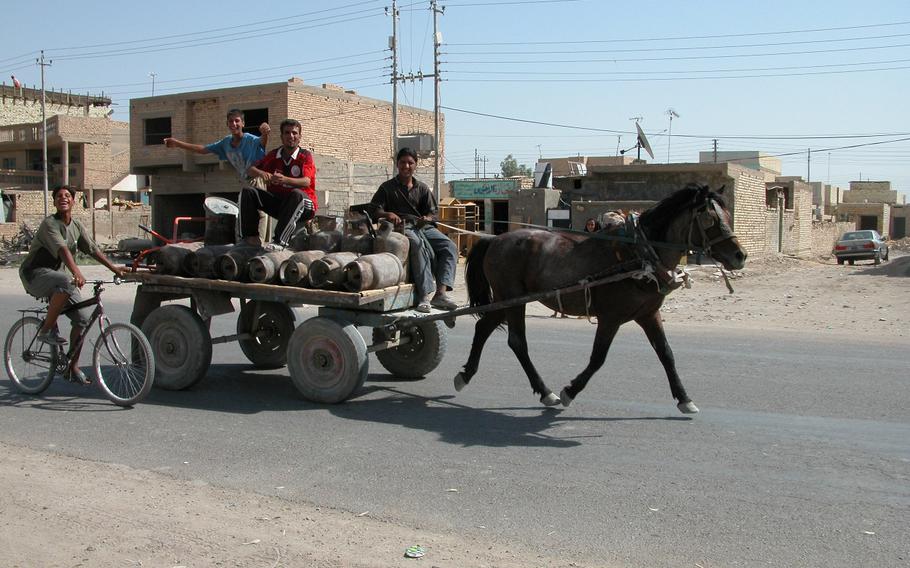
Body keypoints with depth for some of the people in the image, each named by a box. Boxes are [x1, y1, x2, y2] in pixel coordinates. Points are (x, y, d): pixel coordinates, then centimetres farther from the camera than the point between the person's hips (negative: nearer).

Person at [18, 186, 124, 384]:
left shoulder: (77, 226, 8)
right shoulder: (50, 223, -16)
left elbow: (93, 249, 10)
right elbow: (62, 249, -32)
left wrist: (114, 268, 3)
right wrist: (76, 273, -47)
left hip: (55, 275, 8)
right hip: (35, 274, -7)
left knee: (84, 317, -5)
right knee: (66, 283, -40)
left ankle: (73, 367, 7)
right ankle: (47, 330, -20)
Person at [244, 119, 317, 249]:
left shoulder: (305, 156, -5)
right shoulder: (274, 155, 8)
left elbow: (306, 182, -21)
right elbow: (251, 169, 8)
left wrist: (285, 180, -40)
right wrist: (261, 173, -17)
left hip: (303, 204, -5)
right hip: (277, 201, 5)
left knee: (297, 194, -40)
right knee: (247, 192, -10)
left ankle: (280, 241, -46)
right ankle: (250, 236, -18)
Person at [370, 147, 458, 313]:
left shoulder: (422, 188, 21)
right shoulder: (387, 187, 13)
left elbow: (432, 212, 16)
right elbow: (374, 209, 5)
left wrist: (427, 218, -9)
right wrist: (388, 214, -17)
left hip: (423, 227, 4)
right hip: (401, 227, -4)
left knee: (450, 247, -22)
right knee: (418, 245, -38)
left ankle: (440, 293, -34)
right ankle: (426, 293, -46)